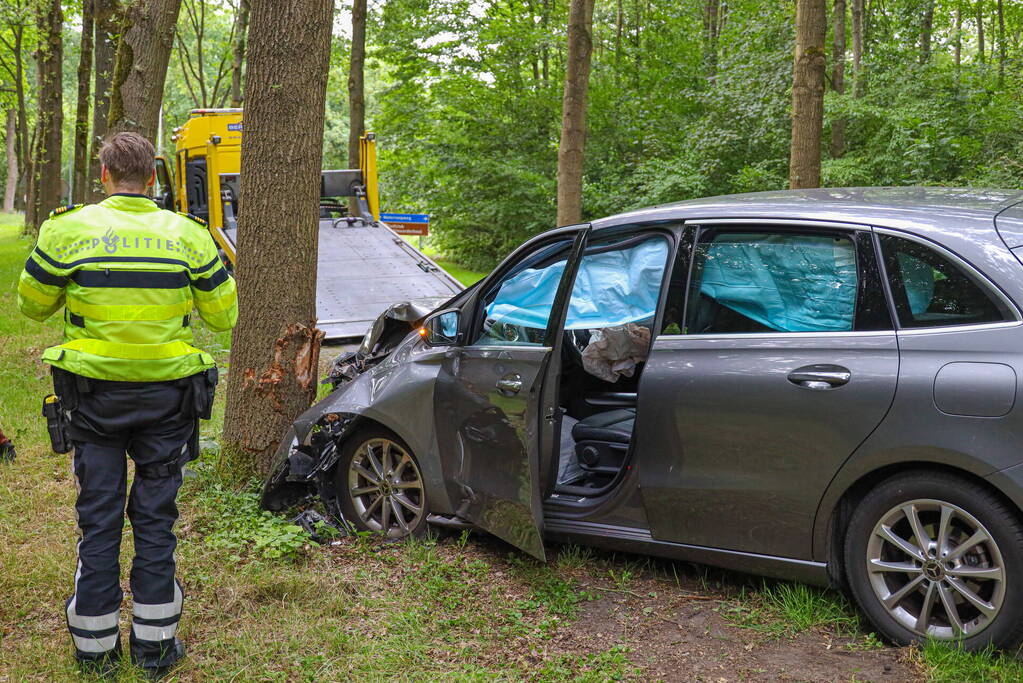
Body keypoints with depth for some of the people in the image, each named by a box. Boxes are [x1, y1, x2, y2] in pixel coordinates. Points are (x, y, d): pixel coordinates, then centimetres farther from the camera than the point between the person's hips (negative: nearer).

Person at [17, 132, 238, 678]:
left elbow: (33, 305, 4)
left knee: (98, 516, 11)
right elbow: (223, 316, 2)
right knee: (155, 515, 10)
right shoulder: (189, 235, -5)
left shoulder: (68, 230, -7)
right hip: (167, 395, 0)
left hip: (94, 394, 0)